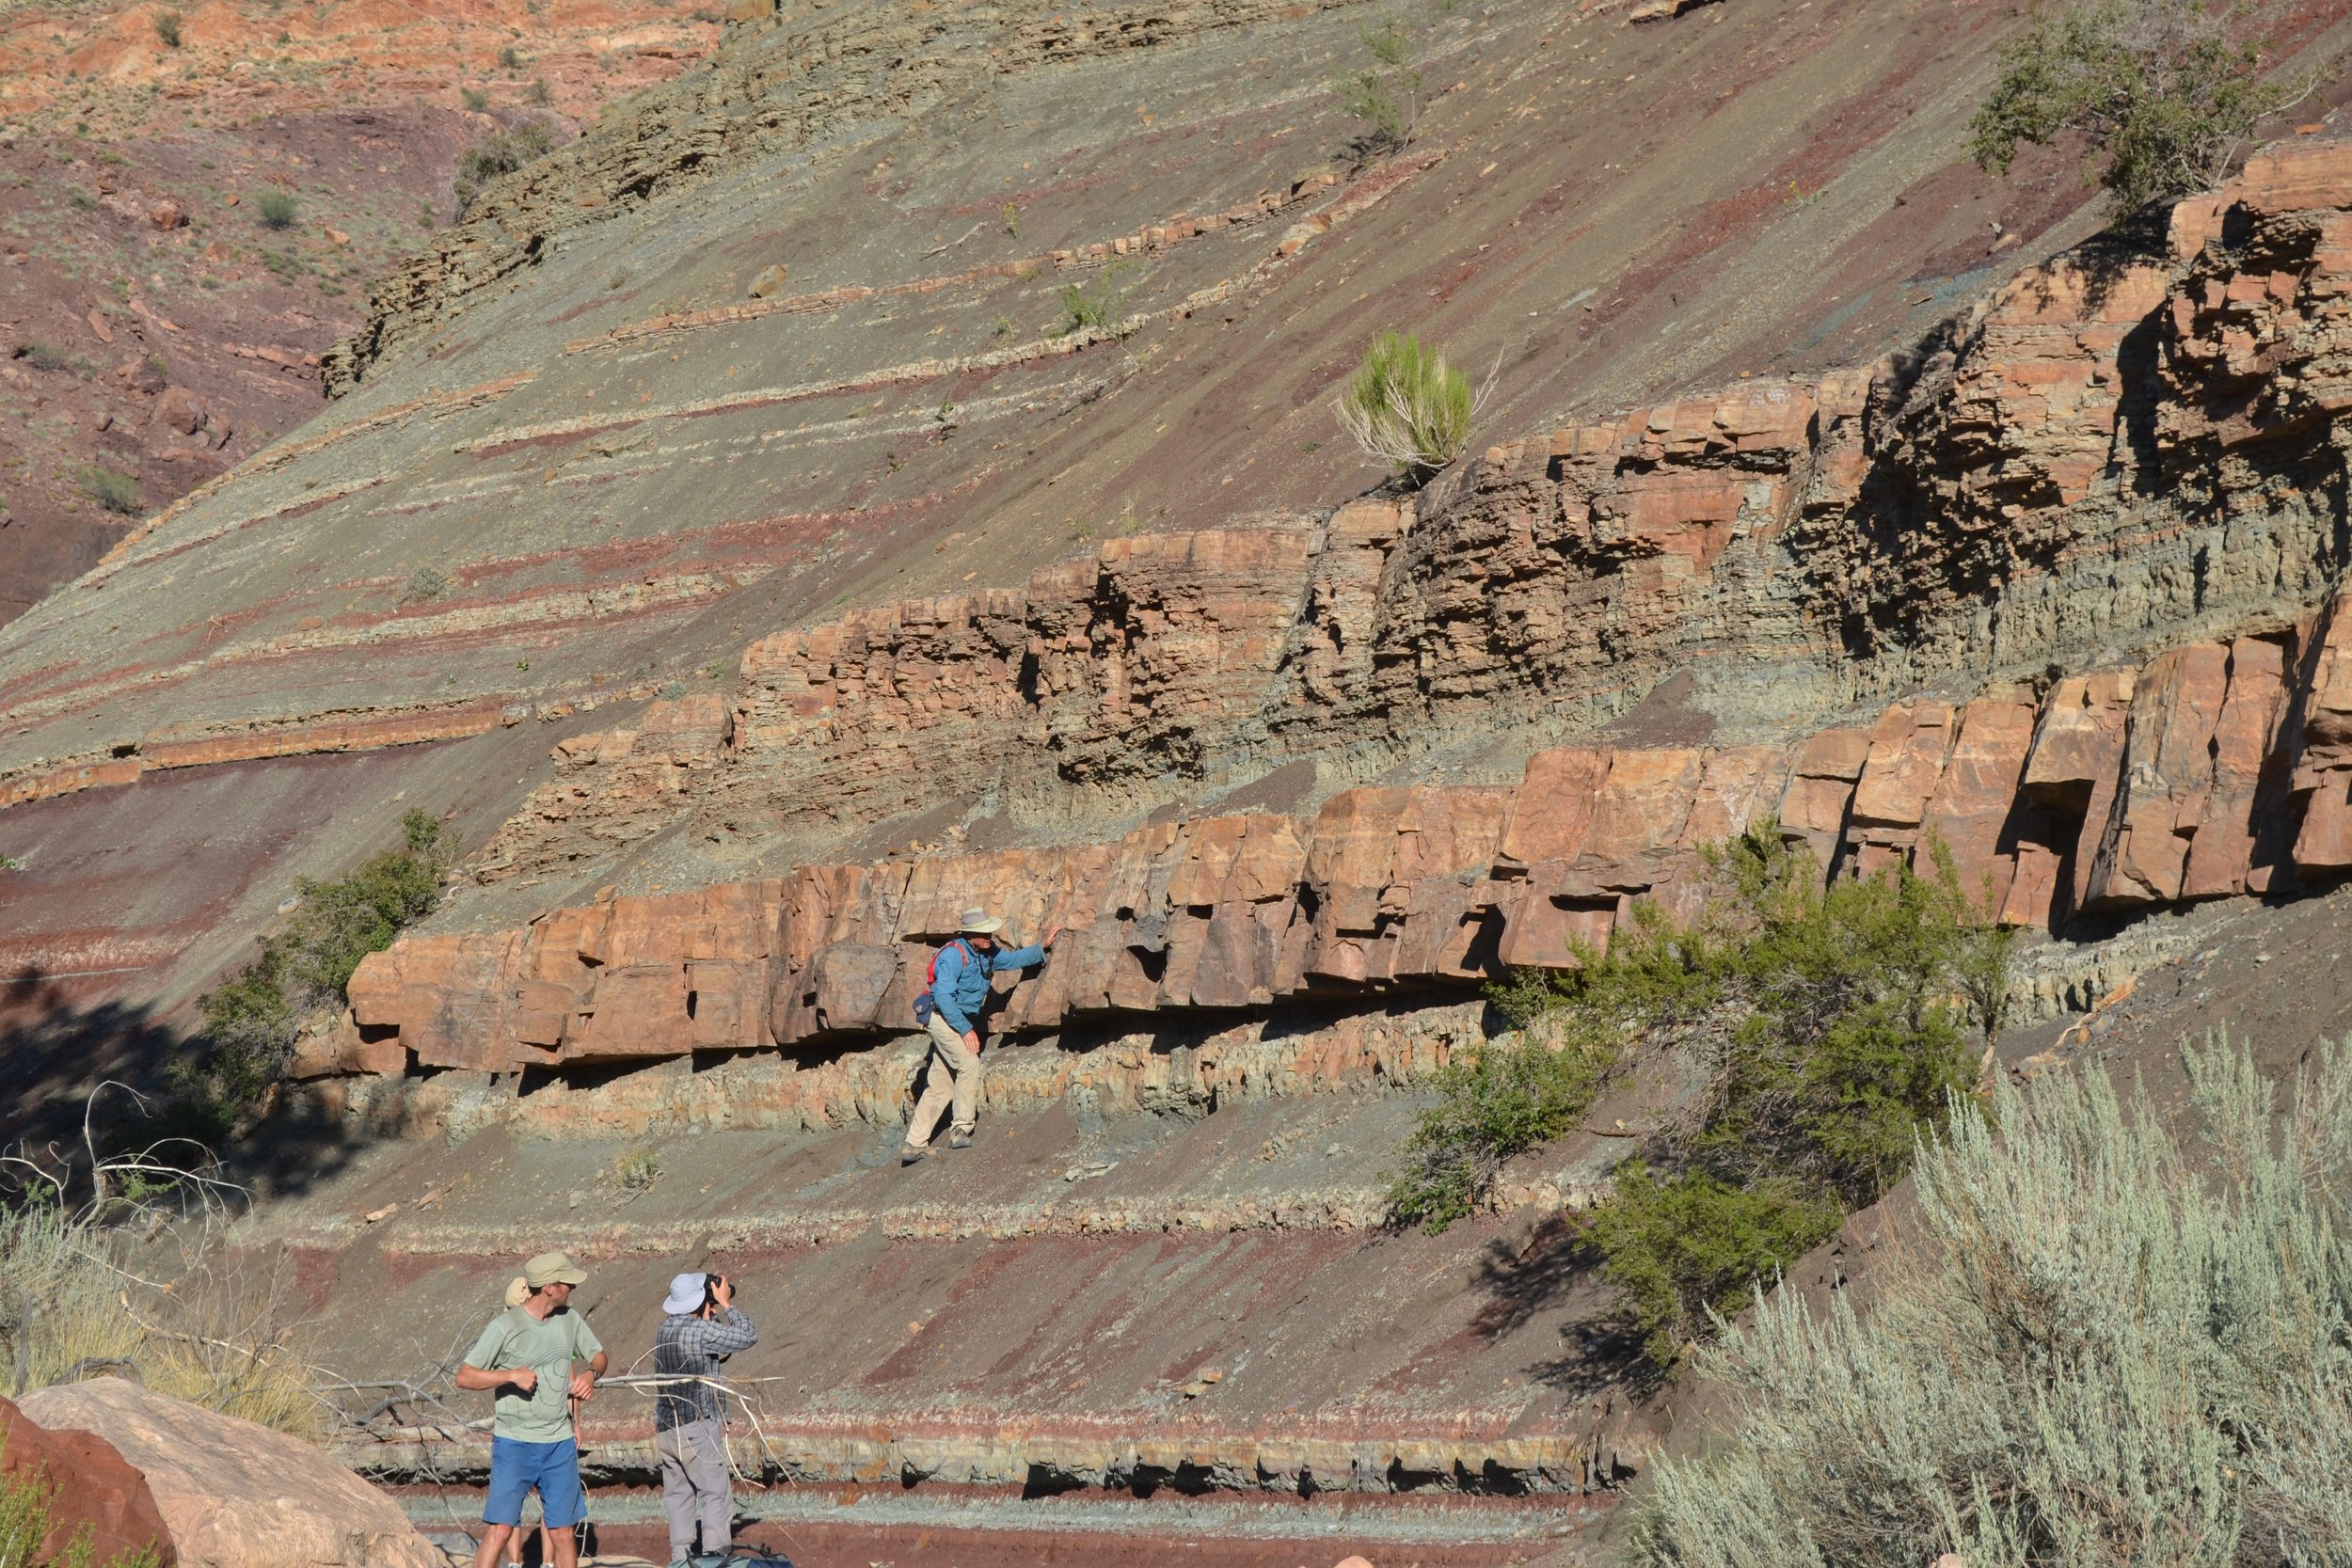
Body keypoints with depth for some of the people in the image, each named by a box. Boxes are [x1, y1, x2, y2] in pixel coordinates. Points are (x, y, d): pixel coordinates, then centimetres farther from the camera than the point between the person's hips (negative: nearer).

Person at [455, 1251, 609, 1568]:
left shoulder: (569, 1320, 7)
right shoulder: (505, 1326, -10)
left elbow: (598, 1354, 22)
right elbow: (464, 1376, -10)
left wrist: (591, 1373, -1)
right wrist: (512, 1375, -22)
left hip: (560, 1445, 5)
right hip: (514, 1444, -5)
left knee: (564, 1533, 6)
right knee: (500, 1528, -12)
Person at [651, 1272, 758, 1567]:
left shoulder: (665, 1329, 7)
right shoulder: (701, 1331, -17)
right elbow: (748, 1336, -12)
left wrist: (713, 1313, 8)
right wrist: (726, 1304, -4)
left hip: (666, 1429, 8)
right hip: (698, 1427, -8)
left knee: (678, 1496, 12)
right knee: (716, 1495, -3)